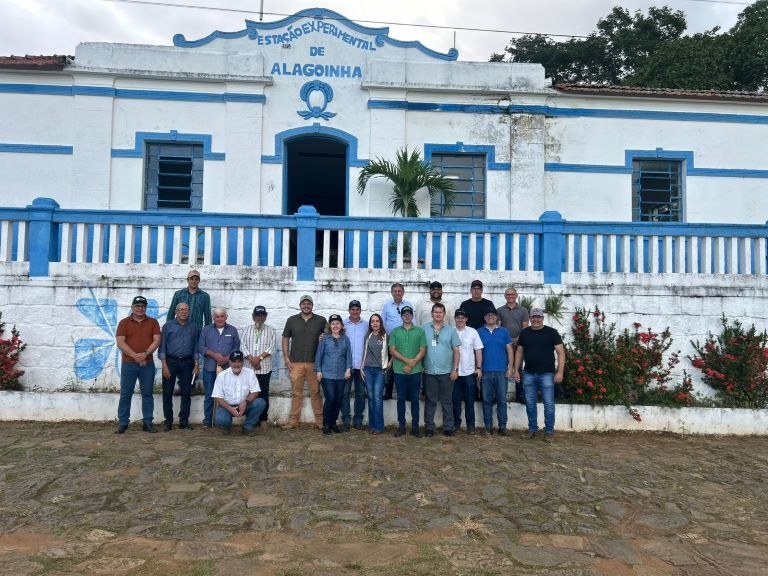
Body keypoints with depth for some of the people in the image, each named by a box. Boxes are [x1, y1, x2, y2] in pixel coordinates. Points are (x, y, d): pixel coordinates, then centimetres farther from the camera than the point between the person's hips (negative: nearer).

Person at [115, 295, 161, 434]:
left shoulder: (153, 322, 8)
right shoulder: (124, 322, 5)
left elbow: (156, 341, 0)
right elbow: (120, 343, -5)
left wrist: (145, 353, -16)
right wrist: (135, 356, -15)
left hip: (148, 364, 1)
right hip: (128, 364, -1)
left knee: (147, 394, 5)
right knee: (125, 394, 4)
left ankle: (148, 423, 11)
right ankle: (122, 423, 12)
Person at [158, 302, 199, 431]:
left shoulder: (193, 327, 10)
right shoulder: (168, 325, 1)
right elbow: (162, 346, -3)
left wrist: (196, 365, 5)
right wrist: (164, 365, -10)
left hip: (187, 363, 2)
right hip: (171, 362, -2)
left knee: (186, 393, 4)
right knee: (168, 393, 2)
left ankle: (184, 421, 12)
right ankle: (168, 421, 12)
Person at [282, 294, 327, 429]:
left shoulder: (321, 320, 5)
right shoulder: (292, 320, 7)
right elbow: (285, 339, 10)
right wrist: (286, 358, 2)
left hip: (314, 363, 0)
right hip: (295, 363, 1)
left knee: (315, 392, 3)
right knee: (296, 393, 3)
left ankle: (319, 420, 10)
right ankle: (293, 421, 10)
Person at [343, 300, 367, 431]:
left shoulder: (366, 325, 6)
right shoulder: (343, 324, 3)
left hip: (361, 365, 1)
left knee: (361, 393, 7)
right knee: (345, 392, 1)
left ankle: (358, 420, 17)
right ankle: (345, 420, 9)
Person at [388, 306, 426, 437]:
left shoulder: (420, 331, 4)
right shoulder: (395, 331, 6)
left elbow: (423, 351, -1)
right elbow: (392, 350, -1)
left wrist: (412, 364, -11)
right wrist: (407, 360, -13)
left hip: (415, 371, 0)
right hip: (399, 371, 1)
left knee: (414, 399, 5)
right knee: (401, 399, 7)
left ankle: (415, 427, 12)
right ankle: (401, 426, 15)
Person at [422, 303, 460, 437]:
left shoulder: (451, 330, 4)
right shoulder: (424, 329, 2)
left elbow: (456, 350, 4)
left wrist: (455, 369, -2)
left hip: (446, 372, 0)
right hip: (429, 371, 0)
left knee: (447, 401, 8)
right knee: (430, 401, 8)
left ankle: (448, 427, 17)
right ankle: (429, 427, 17)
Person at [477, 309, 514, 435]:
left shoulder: (504, 332, 7)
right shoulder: (479, 332, 7)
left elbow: (510, 350, 7)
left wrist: (510, 368, -1)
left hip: (501, 371, 0)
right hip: (485, 372, 0)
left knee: (502, 400, 1)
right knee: (487, 400, 4)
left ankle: (502, 426, 9)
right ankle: (488, 426, 12)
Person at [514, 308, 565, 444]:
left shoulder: (551, 332, -3)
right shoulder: (524, 333, 8)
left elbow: (561, 352, -5)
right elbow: (519, 352, 13)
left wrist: (560, 371, -12)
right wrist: (516, 370, 8)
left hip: (547, 374, -3)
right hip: (528, 374, 4)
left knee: (549, 404, 1)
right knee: (530, 404, 9)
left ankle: (549, 431, 12)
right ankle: (532, 429, 22)